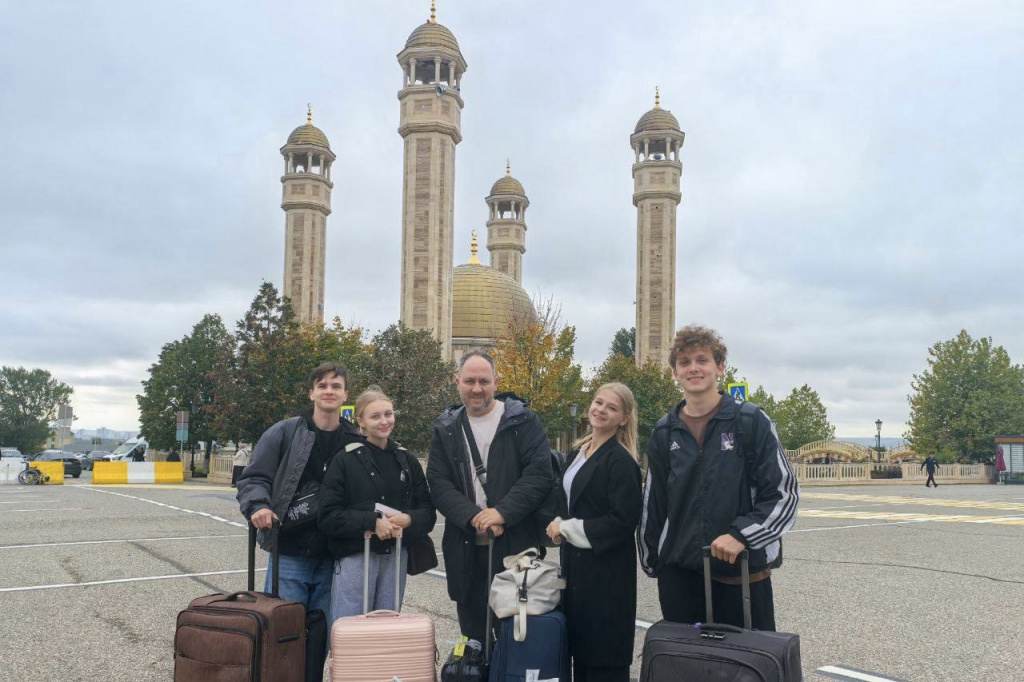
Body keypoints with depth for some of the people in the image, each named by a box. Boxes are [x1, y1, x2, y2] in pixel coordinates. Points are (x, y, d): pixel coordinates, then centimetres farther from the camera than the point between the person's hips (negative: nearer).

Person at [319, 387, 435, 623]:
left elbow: (428, 513, 7)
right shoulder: (345, 461, -3)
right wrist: (372, 521, -18)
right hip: (355, 556, -4)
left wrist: (408, 520, -14)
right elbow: (328, 517, -8)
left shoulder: (407, 461, 9)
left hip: (395, 557, 4)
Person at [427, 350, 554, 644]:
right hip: (467, 551, 3)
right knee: (474, 638, 12)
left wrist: (502, 512, -21)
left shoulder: (523, 422, 0)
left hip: (517, 545, -3)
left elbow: (539, 474, -10)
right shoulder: (447, 429, 10)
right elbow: (438, 483, 1)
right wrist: (473, 516, -16)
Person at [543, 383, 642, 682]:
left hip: (607, 571, -8)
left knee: (604, 658, 0)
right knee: (580, 649, 15)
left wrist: (567, 528, -14)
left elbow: (623, 521, -21)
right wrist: (559, 525, 3)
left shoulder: (621, 461, -14)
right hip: (575, 566, 8)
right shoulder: (579, 452, 12)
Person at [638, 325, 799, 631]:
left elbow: (784, 492, -6)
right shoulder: (664, 432, 8)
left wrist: (741, 534, -18)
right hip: (678, 573, 3)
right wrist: (651, 561, 15)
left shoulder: (751, 421, -4)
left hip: (742, 572, -3)